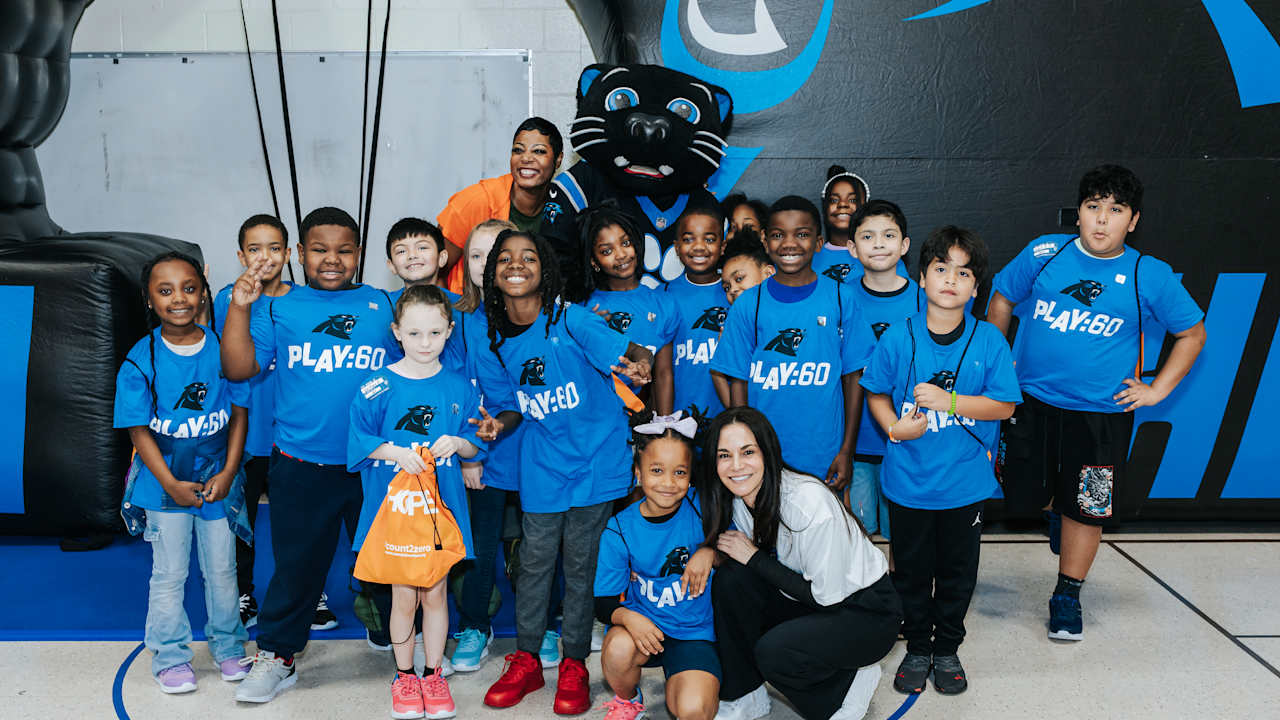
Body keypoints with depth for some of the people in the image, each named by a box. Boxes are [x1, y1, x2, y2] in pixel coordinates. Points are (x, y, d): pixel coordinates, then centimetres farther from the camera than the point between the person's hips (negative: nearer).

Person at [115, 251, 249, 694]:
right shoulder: (140, 361, -10)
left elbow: (239, 413, -2)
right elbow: (139, 430, -8)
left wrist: (228, 473, -9)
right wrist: (172, 485, -13)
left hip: (217, 480, 1)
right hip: (165, 483, -1)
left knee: (222, 569, 13)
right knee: (169, 574, 10)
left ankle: (228, 646, 31)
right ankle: (170, 657, 26)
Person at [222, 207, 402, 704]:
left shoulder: (382, 305, 6)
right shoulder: (280, 308, 2)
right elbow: (238, 368, -6)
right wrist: (239, 307, -13)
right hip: (301, 466, -1)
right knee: (297, 562, 9)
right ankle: (276, 657, 26)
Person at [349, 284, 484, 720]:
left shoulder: (460, 388, 1)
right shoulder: (376, 387, -5)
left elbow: (475, 446, 6)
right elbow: (360, 441, -3)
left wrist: (456, 444, -14)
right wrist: (395, 452, -19)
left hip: (442, 505, 1)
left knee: (435, 593, 11)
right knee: (403, 597, 7)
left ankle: (434, 675, 28)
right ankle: (404, 677, 27)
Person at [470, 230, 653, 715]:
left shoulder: (570, 320, -15)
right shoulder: (494, 345, 0)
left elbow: (633, 353, -23)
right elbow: (514, 407, 9)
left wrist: (639, 364, -46)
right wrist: (498, 423, -13)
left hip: (594, 461, -3)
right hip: (541, 468, 4)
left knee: (580, 565, 5)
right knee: (534, 562, 10)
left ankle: (574, 665, 22)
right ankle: (526, 661, 28)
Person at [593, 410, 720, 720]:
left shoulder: (703, 506, -9)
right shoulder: (620, 530, -7)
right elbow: (604, 601, -5)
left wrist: (709, 551, -15)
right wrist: (627, 616, -27)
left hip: (695, 632, -1)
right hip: (644, 623, 1)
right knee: (618, 646, -34)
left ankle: (676, 683, 14)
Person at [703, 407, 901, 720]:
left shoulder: (809, 501, -30)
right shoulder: (734, 497, -8)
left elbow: (825, 594, -24)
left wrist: (754, 557, -21)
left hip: (867, 612, -7)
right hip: (805, 602, 7)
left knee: (774, 653, -29)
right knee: (730, 578, -17)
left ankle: (852, 684, 1)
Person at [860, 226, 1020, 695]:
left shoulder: (989, 341, -7)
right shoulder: (897, 338, -7)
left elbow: (1004, 405, -7)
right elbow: (876, 394, 2)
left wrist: (948, 401, -19)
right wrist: (895, 428, -15)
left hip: (966, 483, 0)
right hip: (908, 480, 0)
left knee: (958, 570, 14)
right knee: (912, 570, 13)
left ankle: (947, 650, 34)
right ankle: (916, 649, 33)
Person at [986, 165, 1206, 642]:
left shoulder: (1151, 276, -4)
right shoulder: (1044, 253, -3)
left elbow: (1192, 333, 9)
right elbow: (1002, 299, 10)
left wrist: (1157, 389, 2)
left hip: (1102, 414, 0)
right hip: (1032, 402, 1)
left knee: (1086, 508, 7)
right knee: (1020, 498, 7)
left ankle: (1067, 596, 27)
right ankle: (1055, 504, 43)